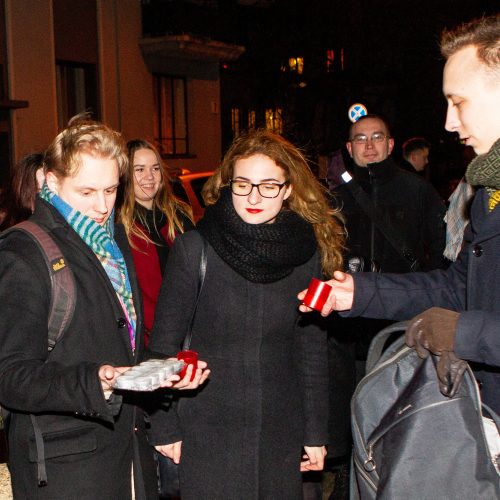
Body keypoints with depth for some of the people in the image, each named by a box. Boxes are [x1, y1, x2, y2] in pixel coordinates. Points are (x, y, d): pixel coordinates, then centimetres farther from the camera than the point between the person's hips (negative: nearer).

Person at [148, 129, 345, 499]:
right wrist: (164, 427, -3)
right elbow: (165, 341, -4)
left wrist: (316, 432, 7)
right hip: (207, 433, -2)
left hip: (281, 432, 3)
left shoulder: (308, 252, -1)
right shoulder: (194, 248, -9)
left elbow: (312, 349, 5)